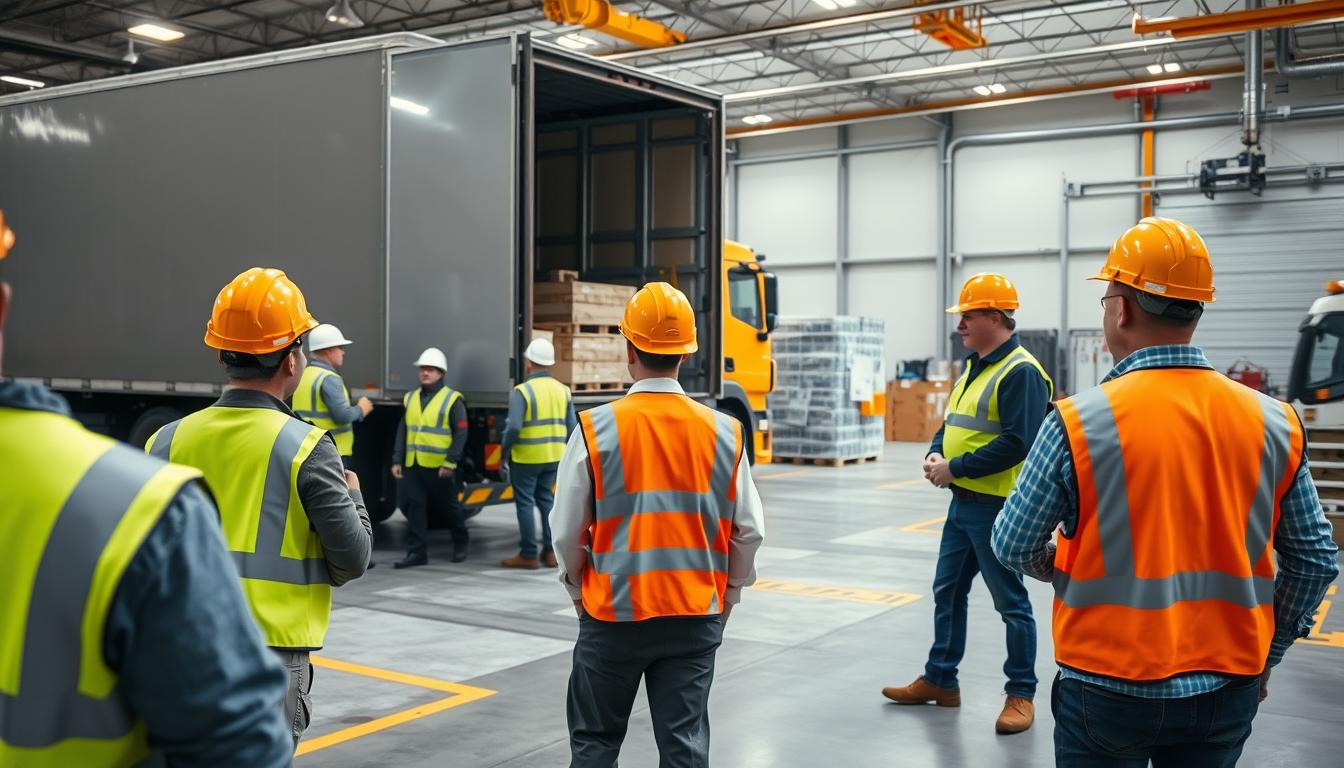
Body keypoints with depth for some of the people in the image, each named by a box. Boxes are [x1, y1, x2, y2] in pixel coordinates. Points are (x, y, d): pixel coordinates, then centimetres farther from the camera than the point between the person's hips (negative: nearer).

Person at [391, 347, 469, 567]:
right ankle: (417, 551, 3)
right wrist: (397, 460, 6)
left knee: (449, 506, 9)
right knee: (413, 506, -2)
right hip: (413, 465, 4)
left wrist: (450, 463, -15)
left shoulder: (452, 399, -4)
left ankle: (460, 544, 28)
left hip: (439, 467, -4)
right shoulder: (411, 398, 13)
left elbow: (461, 433, -8)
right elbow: (403, 431, 14)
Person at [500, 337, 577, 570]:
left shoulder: (522, 391, -14)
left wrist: (505, 449, -4)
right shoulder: (562, 390, 4)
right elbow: (572, 427, 6)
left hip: (526, 457, -6)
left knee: (525, 503, 4)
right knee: (546, 499, 17)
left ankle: (528, 555, 7)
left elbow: (513, 427, -21)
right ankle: (550, 551, 16)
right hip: (554, 456, 6)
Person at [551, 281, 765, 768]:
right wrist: (729, 593, 17)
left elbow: (566, 528, -4)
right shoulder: (723, 433, -4)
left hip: (614, 612, -1)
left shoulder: (596, 429, -11)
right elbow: (748, 530, 1)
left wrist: (577, 587, 14)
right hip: (695, 616, 2)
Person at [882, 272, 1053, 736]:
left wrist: (955, 468, -19)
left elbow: (1017, 443, -25)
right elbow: (953, 422, 21)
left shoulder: (1020, 372, -17)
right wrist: (935, 455, 1)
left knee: (1010, 601, 2)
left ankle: (1021, 694, 15)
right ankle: (939, 680, 29)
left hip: (997, 506, -10)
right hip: (962, 502, 10)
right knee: (947, 591, 17)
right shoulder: (974, 367, 14)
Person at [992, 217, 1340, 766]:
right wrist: (1264, 655, 16)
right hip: (1228, 691, 4)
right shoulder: (1274, 423, -4)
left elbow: (1014, 547, -7)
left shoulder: (1081, 422, -16)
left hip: (1109, 688, -3)